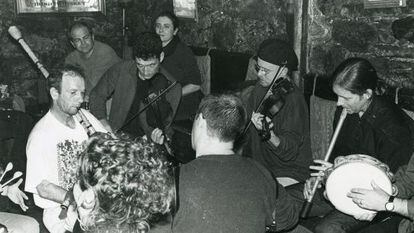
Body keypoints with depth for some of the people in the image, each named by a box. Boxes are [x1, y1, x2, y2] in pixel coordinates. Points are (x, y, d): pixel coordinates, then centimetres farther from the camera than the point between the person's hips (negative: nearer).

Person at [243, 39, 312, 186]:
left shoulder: (293, 100, -19)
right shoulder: (260, 88, 5)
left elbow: (289, 152, -26)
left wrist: (269, 134, -42)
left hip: (288, 174, -7)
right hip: (257, 166, 8)